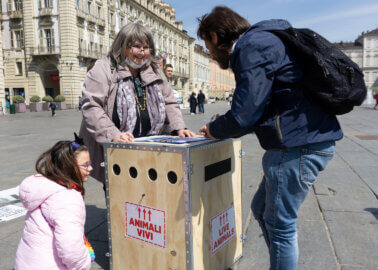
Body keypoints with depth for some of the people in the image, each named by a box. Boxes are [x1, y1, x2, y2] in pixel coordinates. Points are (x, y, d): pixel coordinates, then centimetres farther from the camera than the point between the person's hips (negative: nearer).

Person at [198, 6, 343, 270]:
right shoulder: (262, 41, 20)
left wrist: (214, 130, 0)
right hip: (305, 139, 10)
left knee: (280, 224, 4)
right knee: (261, 208, 20)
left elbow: (244, 115, -20)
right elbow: (259, 109, 21)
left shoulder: (252, 47, -12)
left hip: (298, 145, -10)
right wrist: (220, 128, 12)